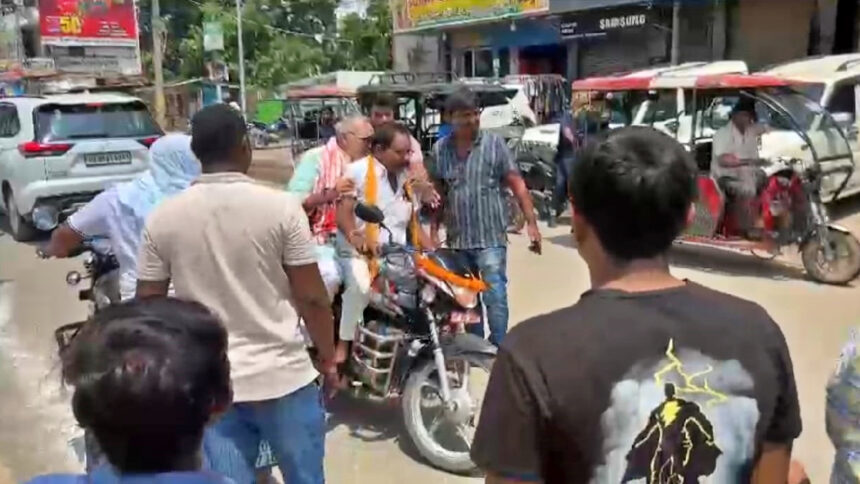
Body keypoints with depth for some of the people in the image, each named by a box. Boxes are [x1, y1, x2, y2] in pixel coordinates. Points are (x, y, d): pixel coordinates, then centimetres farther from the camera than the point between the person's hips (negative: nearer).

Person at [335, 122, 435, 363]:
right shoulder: (358, 170, -3)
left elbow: (413, 223, 18)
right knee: (361, 285, -35)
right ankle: (343, 347, -21)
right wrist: (359, 240, -31)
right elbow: (343, 214, -13)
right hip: (359, 252, -6)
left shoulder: (406, 177, 17)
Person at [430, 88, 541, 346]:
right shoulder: (440, 149, 5)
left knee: (495, 296, -8)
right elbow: (438, 192, 13)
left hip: (491, 237, -4)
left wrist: (531, 223, -11)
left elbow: (517, 185, -5)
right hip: (457, 239, 4)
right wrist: (434, 230, 10)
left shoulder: (494, 143, -4)